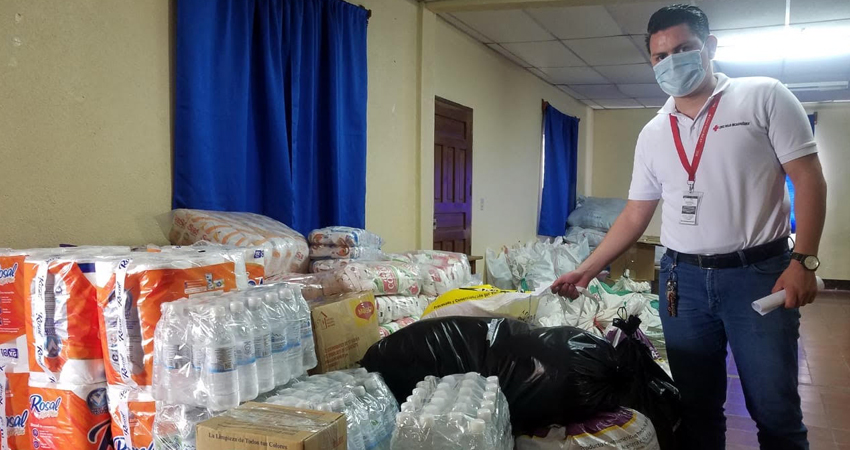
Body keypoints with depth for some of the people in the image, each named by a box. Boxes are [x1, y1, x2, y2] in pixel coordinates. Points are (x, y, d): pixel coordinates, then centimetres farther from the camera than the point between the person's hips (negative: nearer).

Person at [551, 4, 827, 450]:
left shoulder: (764, 97, -1)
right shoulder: (652, 134, 11)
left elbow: (809, 179, -4)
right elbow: (634, 216, 14)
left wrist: (803, 260, -14)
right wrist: (586, 270, 8)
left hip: (758, 274, -3)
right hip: (682, 279, 4)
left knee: (776, 412, 1)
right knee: (695, 410, 11)